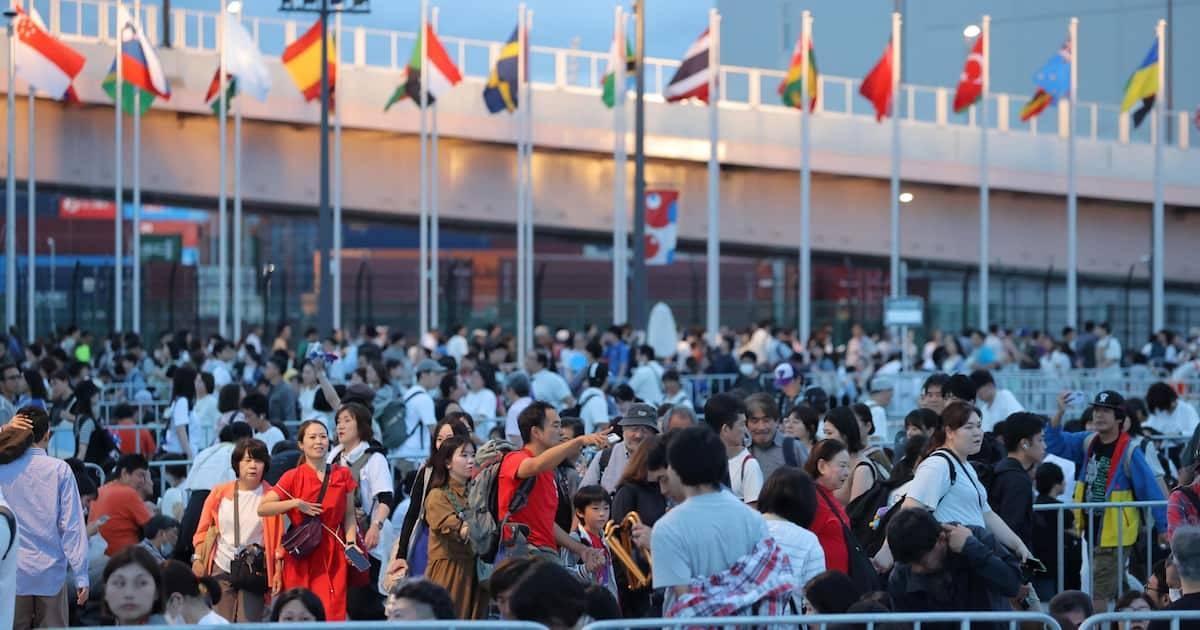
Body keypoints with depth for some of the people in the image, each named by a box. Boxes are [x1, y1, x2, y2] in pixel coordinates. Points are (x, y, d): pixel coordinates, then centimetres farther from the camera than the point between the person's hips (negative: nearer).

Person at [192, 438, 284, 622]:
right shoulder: (219, 493, 3)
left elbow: (278, 537, 0)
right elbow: (203, 529, 10)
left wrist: (278, 571, -4)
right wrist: (198, 559, 1)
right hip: (221, 568, 2)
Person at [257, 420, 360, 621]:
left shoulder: (343, 475, 7)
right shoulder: (293, 477, -1)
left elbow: (349, 515, 11)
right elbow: (262, 508, -6)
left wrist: (351, 542, -3)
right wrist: (295, 503, -14)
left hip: (332, 554, 1)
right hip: (301, 553, -1)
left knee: (333, 613, -7)